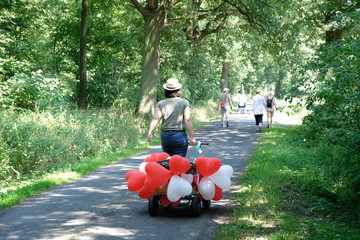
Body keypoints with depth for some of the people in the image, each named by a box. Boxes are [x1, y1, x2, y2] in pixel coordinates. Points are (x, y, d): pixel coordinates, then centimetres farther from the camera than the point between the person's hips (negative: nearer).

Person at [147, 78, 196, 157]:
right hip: (180, 136, -3)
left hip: (165, 136, 3)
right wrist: (192, 137, -6)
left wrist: (150, 132, -15)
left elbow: (155, 118, -8)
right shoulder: (184, 103, 1)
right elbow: (187, 120, -7)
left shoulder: (160, 104, 6)